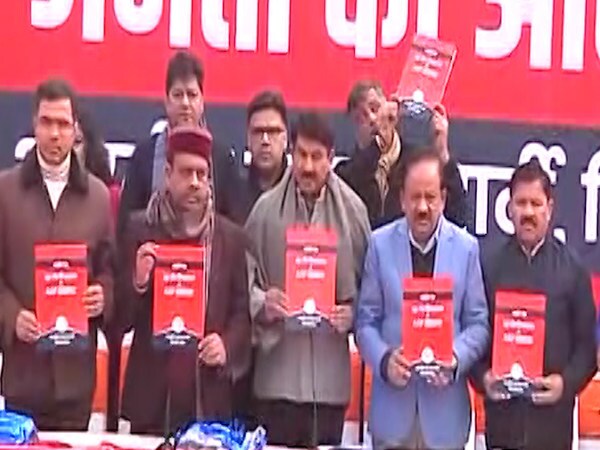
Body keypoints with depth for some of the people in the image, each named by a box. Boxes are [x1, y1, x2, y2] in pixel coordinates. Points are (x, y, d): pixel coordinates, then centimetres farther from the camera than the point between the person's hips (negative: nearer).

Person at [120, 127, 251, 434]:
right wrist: (138, 282, -17)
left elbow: (242, 311, 10)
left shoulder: (231, 237, 9)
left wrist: (228, 346, -9)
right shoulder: (140, 229, 4)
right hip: (152, 395, -1)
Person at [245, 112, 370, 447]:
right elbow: (245, 276, 3)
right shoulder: (267, 209, 0)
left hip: (331, 375, 1)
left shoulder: (353, 210, 2)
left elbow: (368, 282, 9)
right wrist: (262, 304, -16)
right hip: (278, 372, -1)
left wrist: (353, 314, -8)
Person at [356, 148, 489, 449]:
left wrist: (455, 358, -16)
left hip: (445, 407, 0)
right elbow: (366, 320, 3)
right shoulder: (380, 244, 2)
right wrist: (384, 359, -15)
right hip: (392, 405, 0)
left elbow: (478, 323, 3)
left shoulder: (467, 247, 1)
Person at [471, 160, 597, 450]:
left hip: (553, 414, 0)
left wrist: (567, 382, -12)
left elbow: (586, 343, 4)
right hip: (502, 414, 0)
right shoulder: (490, 266, 5)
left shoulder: (572, 269, 4)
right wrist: (482, 377, -10)